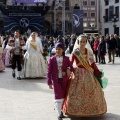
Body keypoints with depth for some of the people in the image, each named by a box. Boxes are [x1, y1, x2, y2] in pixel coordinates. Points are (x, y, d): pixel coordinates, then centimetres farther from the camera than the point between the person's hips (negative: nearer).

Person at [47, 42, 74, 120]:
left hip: (64, 80, 2)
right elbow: (49, 71, -3)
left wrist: (66, 72, -15)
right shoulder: (52, 59, -5)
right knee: (58, 97, -9)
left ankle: (60, 110, 30)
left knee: (63, 96, 11)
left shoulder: (66, 59, 0)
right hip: (56, 80, -2)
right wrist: (49, 82, -7)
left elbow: (71, 68, 5)